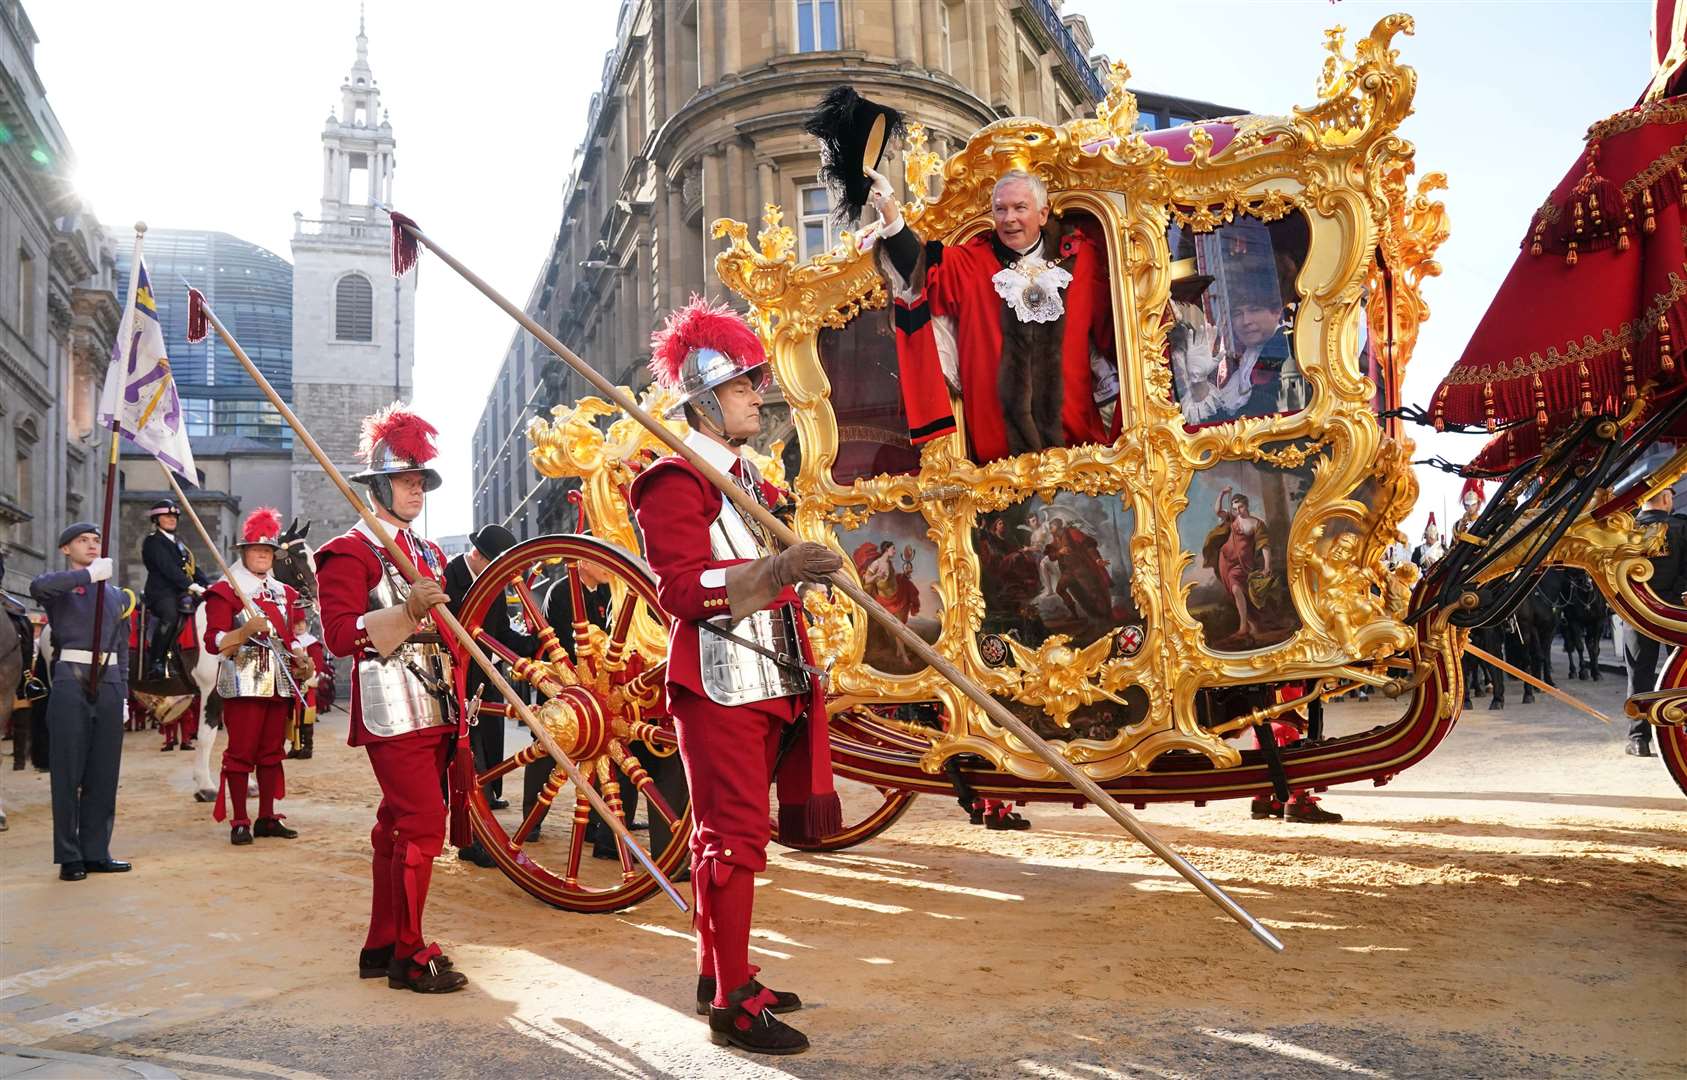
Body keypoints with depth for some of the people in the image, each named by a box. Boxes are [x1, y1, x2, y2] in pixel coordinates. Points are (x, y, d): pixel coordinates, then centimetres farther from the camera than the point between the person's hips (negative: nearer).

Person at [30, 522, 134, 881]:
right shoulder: (59, 586, 4)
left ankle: (97, 853, 14)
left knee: (104, 773, 6)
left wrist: (122, 694, 13)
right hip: (71, 684, -4)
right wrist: (89, 574, -20)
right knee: (68, 773, -1)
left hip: (109, 685, 4)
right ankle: (69, 857, 5)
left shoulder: (117, 595, 18)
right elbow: (38, 587, -24)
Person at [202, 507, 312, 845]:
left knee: (273, 751, 9)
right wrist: (245, 631, -26)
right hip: (244, 682, -6)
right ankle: (239, 822, 4)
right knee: (241, 752, -2)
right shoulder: (225, 591, -3)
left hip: (279, 682, 6)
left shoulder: (283, 592, 16)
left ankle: (267, 818, 17)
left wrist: (299, 656, 4)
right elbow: (214, 642, -9)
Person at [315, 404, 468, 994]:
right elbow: (340, 635, -16)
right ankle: (410, 955, -1)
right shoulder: (350, 552, -6)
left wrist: (454, 704, 21)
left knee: (398, 827, 13)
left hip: (432, 713, 8)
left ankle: (382, 945, 22)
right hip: (391, 714, -8)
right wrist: (407, 611, -26)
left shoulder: (430, 554, 19)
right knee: (423, 825, -11)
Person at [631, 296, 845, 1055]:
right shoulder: (675, 482, -11)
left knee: (729, 834, 15)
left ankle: (718, 975, 27)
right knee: (736, 838, -5)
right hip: (719, 687, -9)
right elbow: (681, 589, -23)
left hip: (766, 684, 9)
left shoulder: (747, 478, 19)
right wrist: (775, 570, -32)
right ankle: (733, 1006, 3)